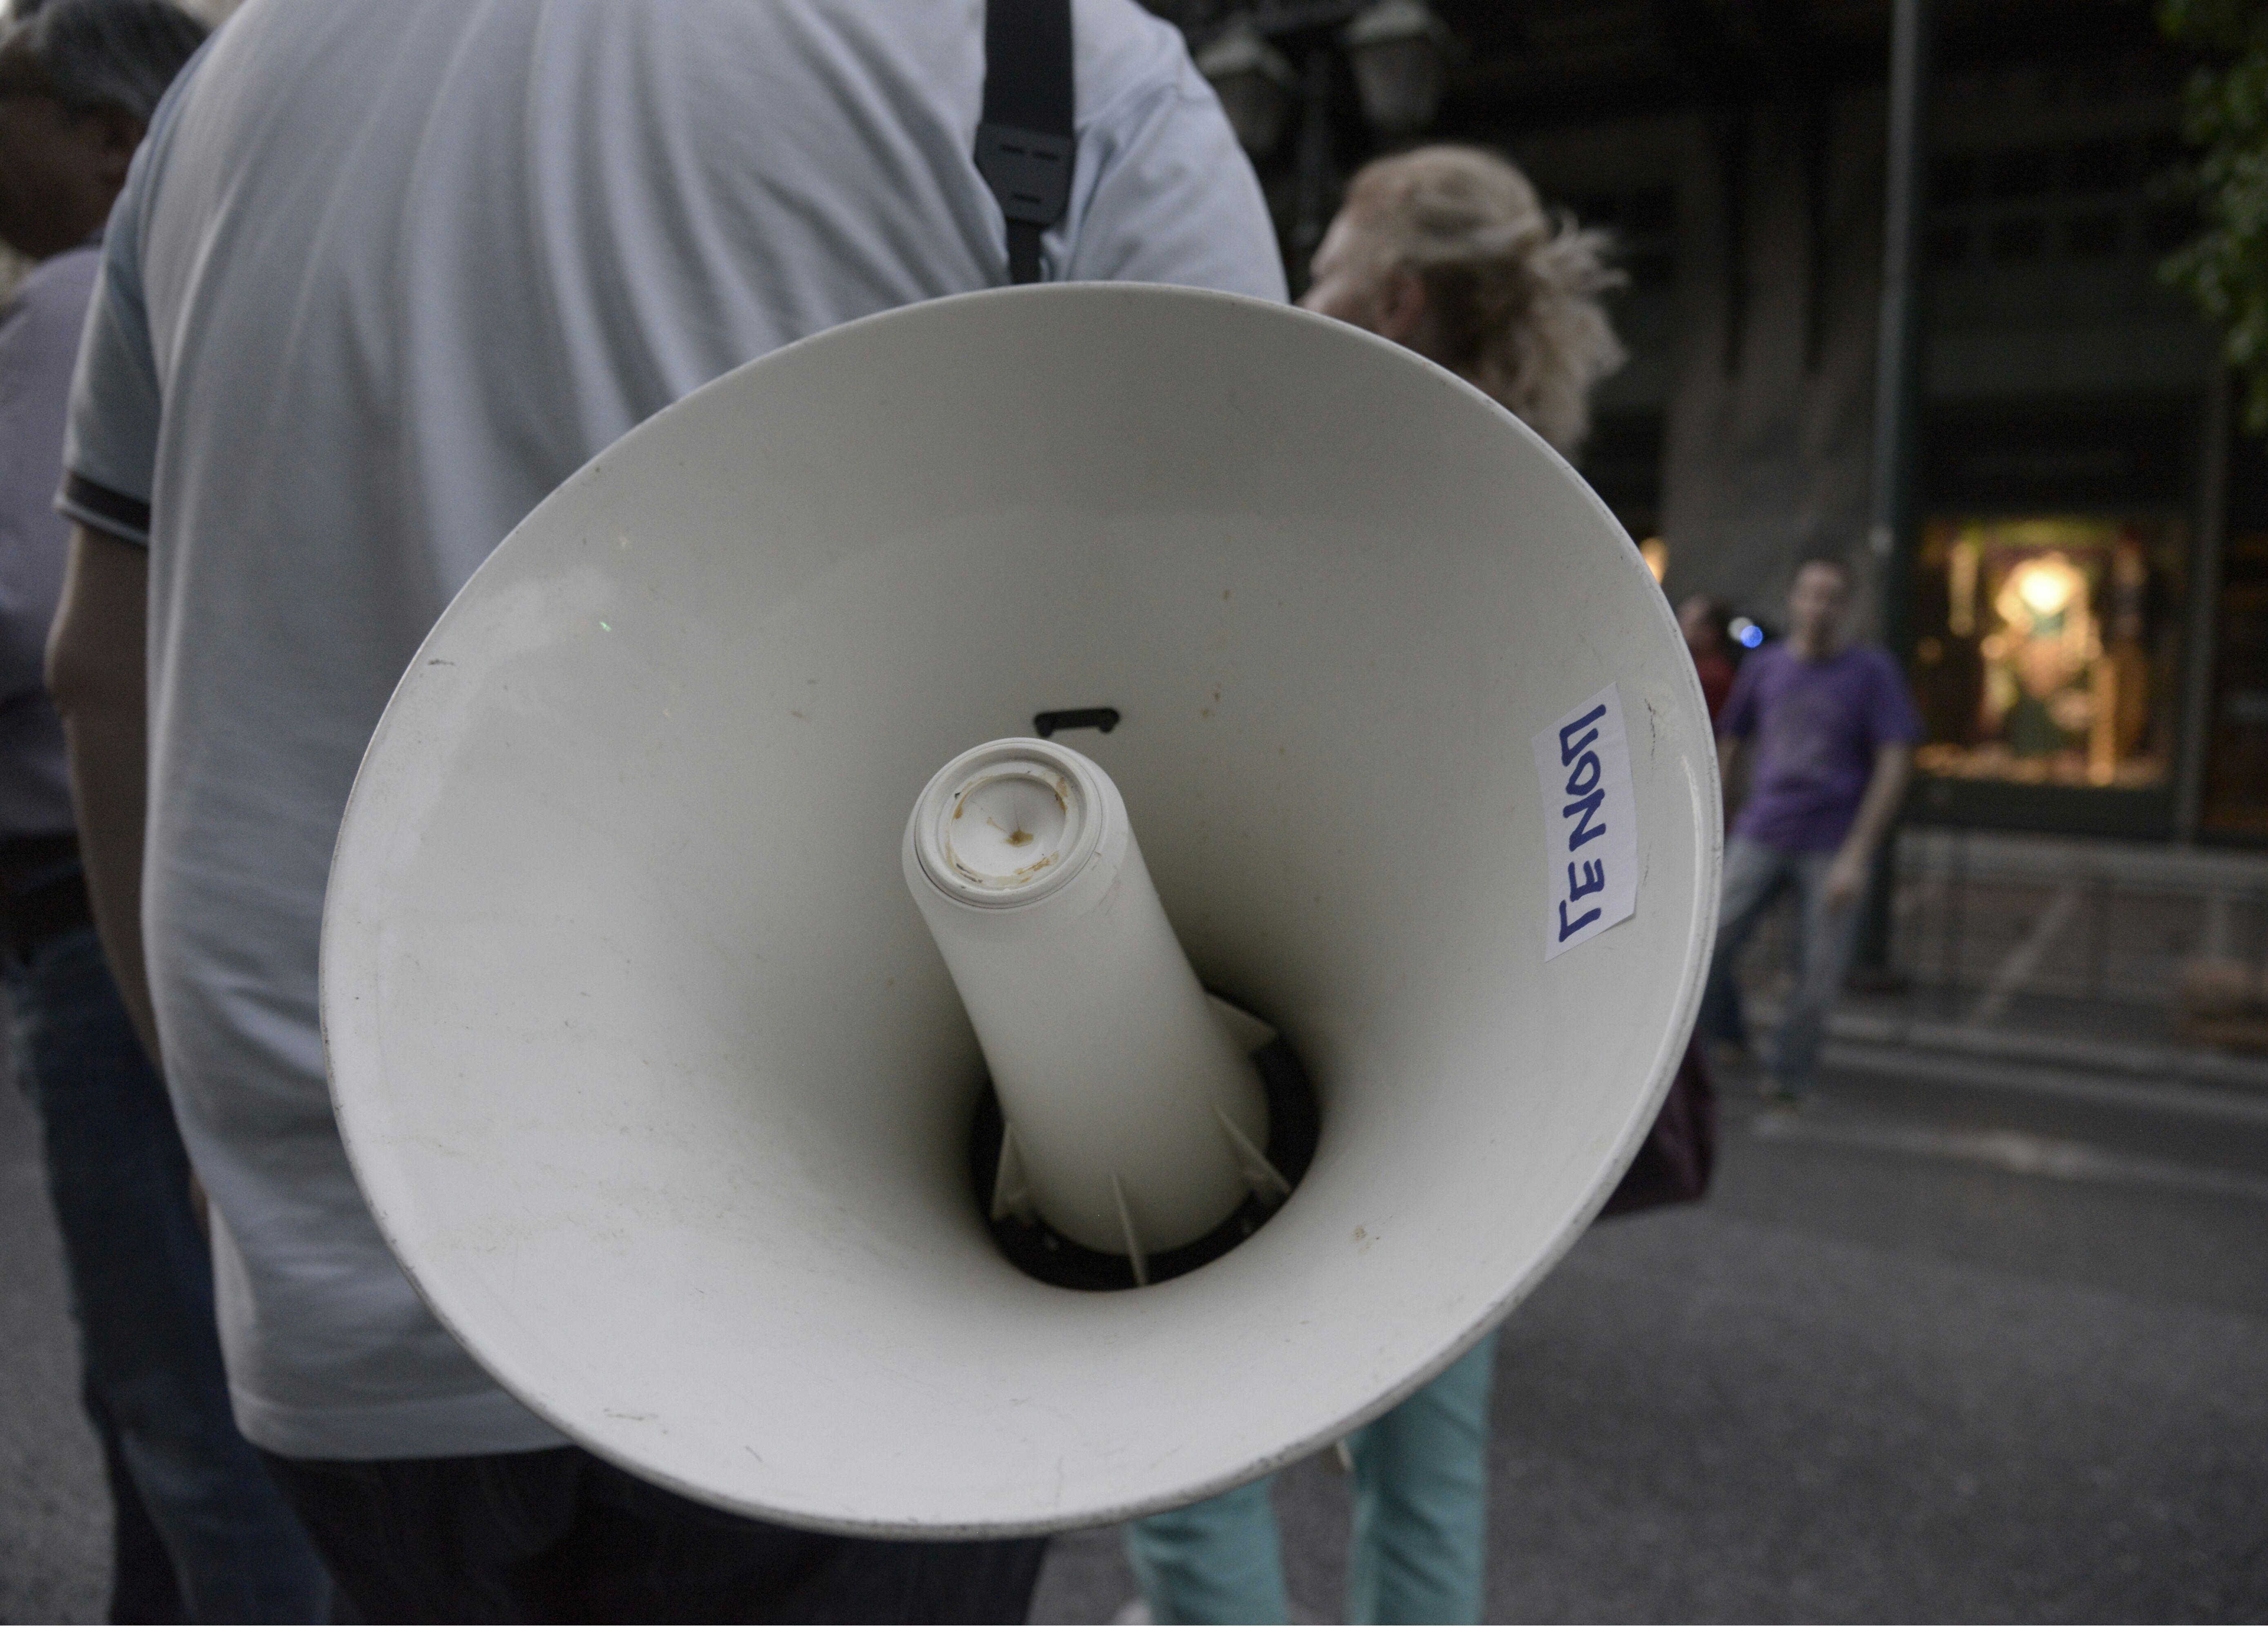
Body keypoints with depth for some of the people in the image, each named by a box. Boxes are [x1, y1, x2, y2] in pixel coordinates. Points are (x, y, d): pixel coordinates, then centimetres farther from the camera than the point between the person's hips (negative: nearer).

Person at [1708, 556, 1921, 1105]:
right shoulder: (1765, 667, 7)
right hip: (1759, 838, 2)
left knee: (1819, 976, -2)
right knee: (1707, 948, -8)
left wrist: (1856, 855, -10)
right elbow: (1729, 746, 16)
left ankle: (1786, 1078, 16)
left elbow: (1894, 766, -5)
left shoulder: (1872, 672, -2)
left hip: (1833, 848, -2)